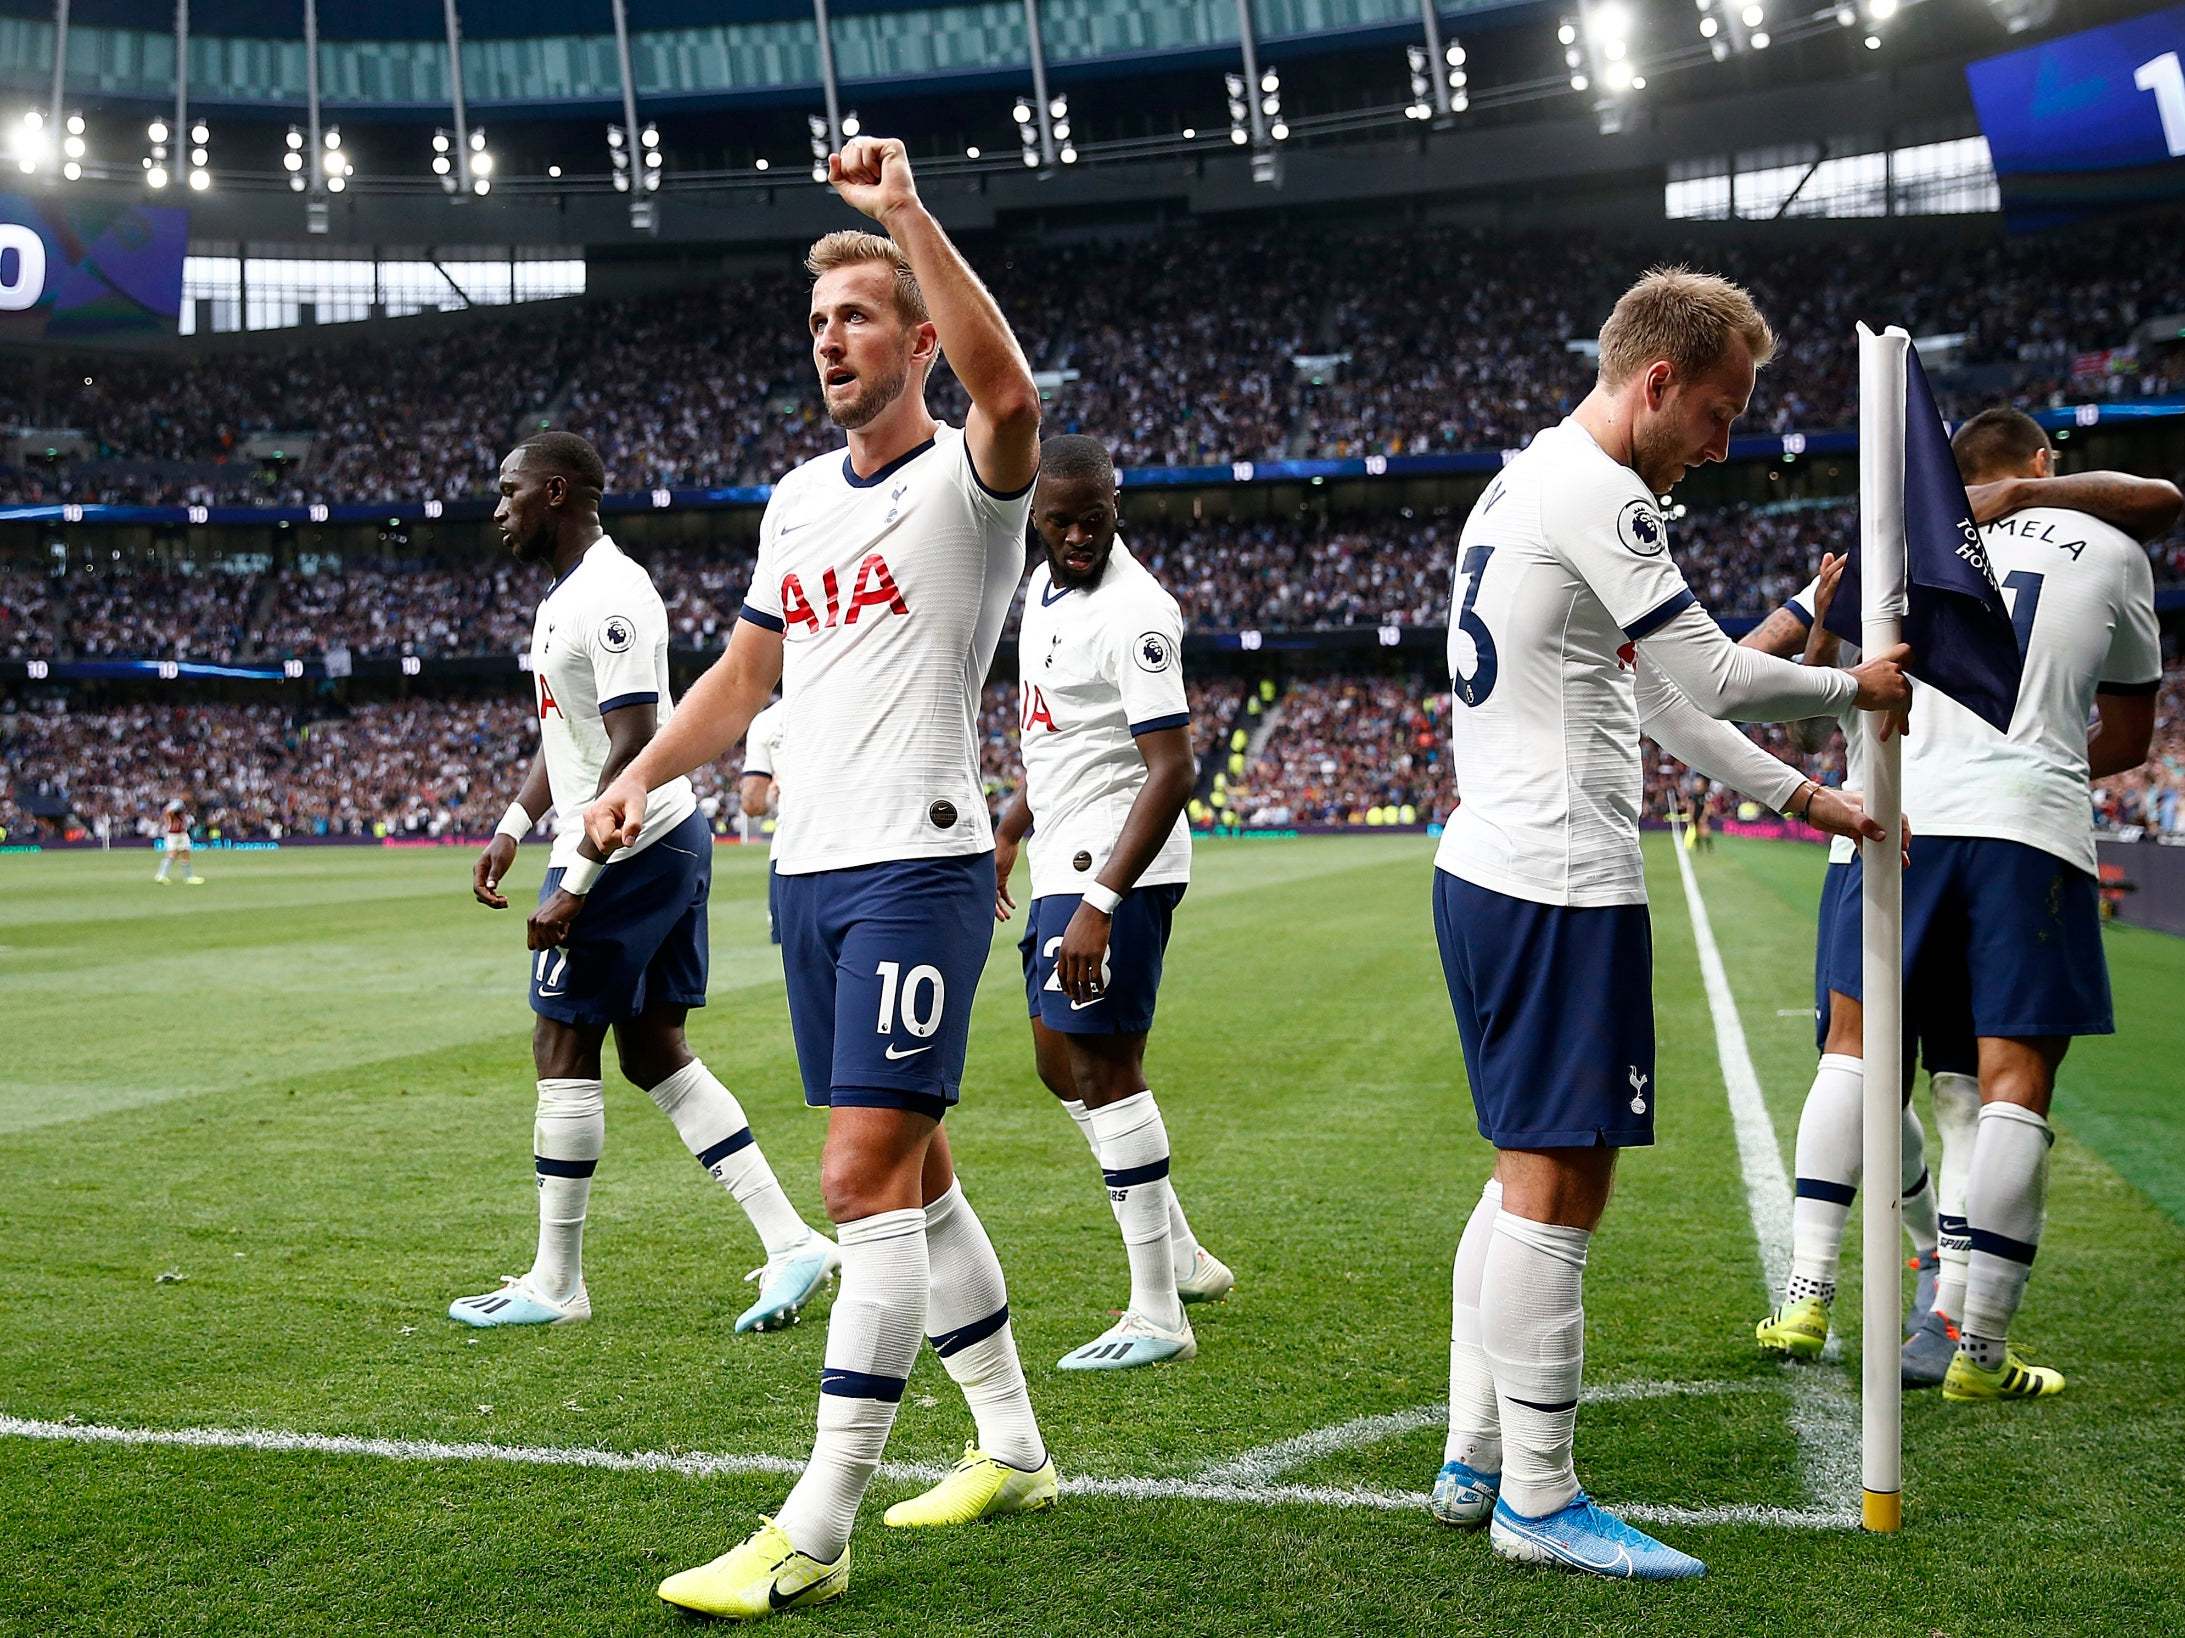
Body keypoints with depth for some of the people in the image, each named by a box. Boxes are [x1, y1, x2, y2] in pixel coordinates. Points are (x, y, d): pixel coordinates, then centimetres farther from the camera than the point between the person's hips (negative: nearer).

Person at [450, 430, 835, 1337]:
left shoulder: (610, 596, -18)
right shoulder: (565, 594, 16)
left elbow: (635, 749, -24)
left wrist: (575, 883, -24)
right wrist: (511, 828, 17)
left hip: (629, 853, -10)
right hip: (671, 847, 10)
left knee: (563, 1052, 0)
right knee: (656, 1056, 11)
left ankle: (554, 1285, 11)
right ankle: (792, 1243, 9)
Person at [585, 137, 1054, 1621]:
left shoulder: (969, 479, -7)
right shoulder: (799, 497, 16)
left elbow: (1012, 398, -32)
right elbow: (748, 674, 24)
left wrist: (908, 211, -29)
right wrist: (643, 777, 10)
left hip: (920, 867, -8)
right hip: (810, 869, 8)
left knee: (866, 1180, -12)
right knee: (910, 1172, 14)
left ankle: (814, 1537, -7)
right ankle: (1014, 1451, 29)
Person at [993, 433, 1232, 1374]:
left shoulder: (1134, 612, -18)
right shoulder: (1042, 589, 12)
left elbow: (1172, 770, -23)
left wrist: (1101, 903, -28)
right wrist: (1007, 837, 26)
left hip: (1116, 868, -10)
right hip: (1064, 863, 10)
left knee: (1103, 1068, -7)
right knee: (1063, 1066, 14)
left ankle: (1157, 1317, 1)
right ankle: (1181, 1257, 26)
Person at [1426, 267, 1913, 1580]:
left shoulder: (1528, 483, 20)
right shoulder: (1598, 493, -13)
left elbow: (1651, 697, 24)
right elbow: (1712, 678, -13)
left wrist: (1799, 795, 25)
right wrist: (1857, 687, 5)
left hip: (1488, 873, 11)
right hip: (1561, 888, -11)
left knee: (1531, 1178, 16)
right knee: (1559, 1187, -5)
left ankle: (1476, 1461, 22)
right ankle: (1539, 1502, 3)